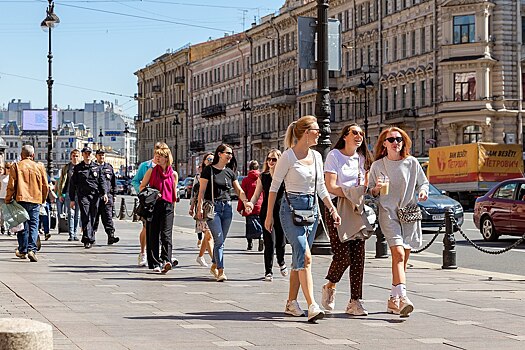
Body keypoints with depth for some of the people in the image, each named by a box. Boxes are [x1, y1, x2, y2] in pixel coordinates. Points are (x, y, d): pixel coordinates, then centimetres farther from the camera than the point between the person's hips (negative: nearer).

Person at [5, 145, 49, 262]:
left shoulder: (16, 167, 0)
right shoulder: (39, 167, 6)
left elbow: (11, 185, -4)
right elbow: (45, 186, 8)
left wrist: (8, 200, 6)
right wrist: (42, 199, 22)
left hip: (21, 200, -1)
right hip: (35, 200, 1)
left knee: (22, 226, 9)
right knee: (33, 225, 0)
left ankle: (22, 250, 15)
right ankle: (32, 249, -14)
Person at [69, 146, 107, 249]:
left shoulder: (96, 167, 14)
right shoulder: (78, 168, 8)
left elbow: (101, 181, 15)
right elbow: (72, 184, 9)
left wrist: (104, 193, 0)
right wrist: (72, 199, 5)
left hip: (95, 195, 3)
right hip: (83, 195, -3)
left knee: (92, 217, 4)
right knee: (85, 217, -14)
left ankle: (89, 238, 15)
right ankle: (88, 240, -20)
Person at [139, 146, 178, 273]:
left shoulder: (173, 174, 9)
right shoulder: (151, 171, 7)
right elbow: (142, 187, 10)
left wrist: (173, 208, 17)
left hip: (167, 206, -1)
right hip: (153, 205, 1)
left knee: (166, 234, -13)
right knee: (153, 235, 1)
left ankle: (166, 260, -23)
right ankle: (155, 263, 5)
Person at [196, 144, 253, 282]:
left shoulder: (230, 172, 14)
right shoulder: (209, 170, -2)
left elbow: (239, 190, 14)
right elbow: (202, 190, -5)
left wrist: (245, 201, -5)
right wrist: (200, 208, -13)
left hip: (227, 207, 5)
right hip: (213, 207, -5)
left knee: (221, 240, 9)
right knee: (219, 240, -13)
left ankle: (214, 266, 26)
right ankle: (220, 271, -12)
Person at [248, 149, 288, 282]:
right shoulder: (263, 177, 7)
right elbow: (256, 194, 10)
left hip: (282, 212, 0)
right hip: (267, 212, 0)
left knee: (281, 241, 6)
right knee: (269, 242, -6)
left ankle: (281, 263, 38)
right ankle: (268, 271, 3)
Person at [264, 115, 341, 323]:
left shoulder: (316, 157, 10)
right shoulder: (288, 156, -9)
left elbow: (321, 188, 17)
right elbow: (274, 186, -5)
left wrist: (332, 209, 8)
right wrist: (269, 215, -5)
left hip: (311, 208, 7)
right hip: (291, 208, -7)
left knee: (300, 258, 10)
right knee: (305, 256, -17)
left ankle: (291, 302, 19)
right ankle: (312, 306, -22)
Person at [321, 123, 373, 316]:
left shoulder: (362, 158, 15)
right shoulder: (334, 155, -1)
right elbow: (331, 187, -9)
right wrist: (353, 195, -16)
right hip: (337, 208, -5)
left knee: (358, 256, -4)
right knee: (343, 254, -12)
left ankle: (355, 302, -1)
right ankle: (330, 286, 17)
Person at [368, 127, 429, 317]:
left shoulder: (412, 163, 7)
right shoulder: (377, 165, 5)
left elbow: (423, 182, 16)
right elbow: (371, 192, 9)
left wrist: (423, 191, -6)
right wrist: (376, 189, -13)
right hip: (388, 212, -3)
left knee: (403, 257, 5)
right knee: (398, 253, -20)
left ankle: (393, 300, 16)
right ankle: (402, 297, -30)